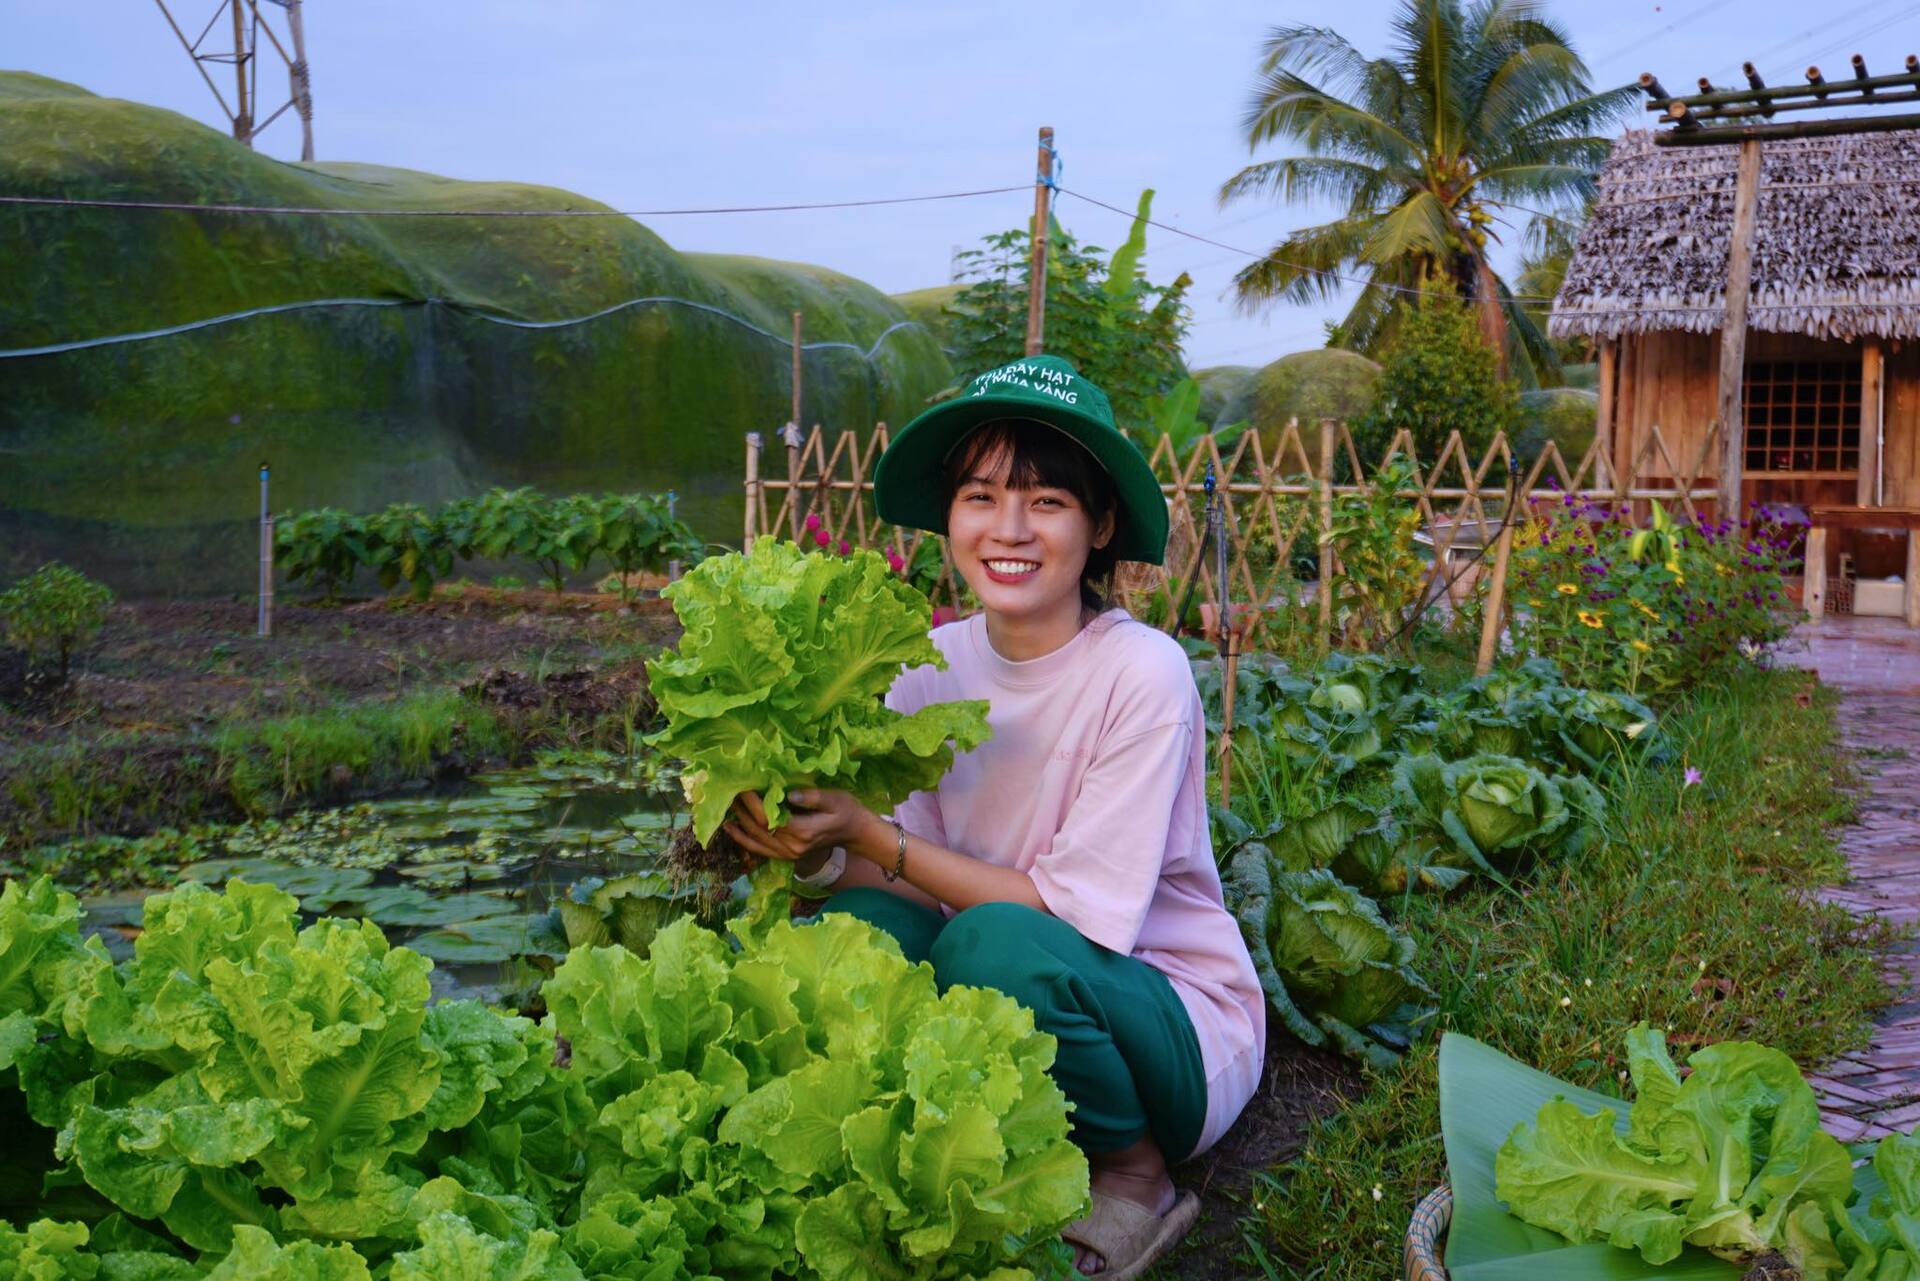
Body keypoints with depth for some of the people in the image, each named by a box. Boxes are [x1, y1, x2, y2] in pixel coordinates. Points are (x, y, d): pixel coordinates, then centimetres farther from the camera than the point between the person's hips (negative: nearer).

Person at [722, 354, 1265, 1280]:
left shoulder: (1141, 672, -19)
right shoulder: (933, 665, -4)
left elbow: (1082, 916, -22)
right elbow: (914, 878, -4)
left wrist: (872, 835, -26)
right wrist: (816, 851, -25)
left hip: (1176, 1026, -4)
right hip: (1017, 1021, 4)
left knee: (1001, 941, -33)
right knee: (862, 928, -22)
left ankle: (1135, 1182, -5)